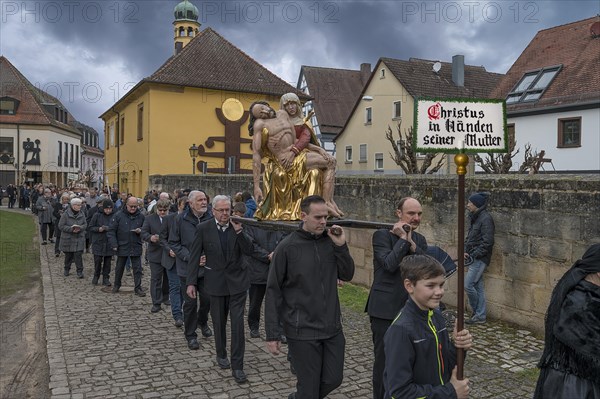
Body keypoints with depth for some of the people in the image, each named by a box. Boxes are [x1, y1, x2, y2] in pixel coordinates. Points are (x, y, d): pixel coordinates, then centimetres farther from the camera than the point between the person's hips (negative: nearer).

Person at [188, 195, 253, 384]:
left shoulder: (237, 226, -2)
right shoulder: (204, 228, -6)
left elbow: (249, 250, -9)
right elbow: (194, 256, -4)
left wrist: (239, 231, -22)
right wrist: (191, 282, -7)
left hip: (237, 281, 0)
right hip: (216, 282, 0)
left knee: (237, 323, -4)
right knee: (219, 322, 14)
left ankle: (237, 366, 4)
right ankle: (221, 354, 37)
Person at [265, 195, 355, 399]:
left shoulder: (330, 241, 0)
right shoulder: (287, 247, -12)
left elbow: (347, 275, 4)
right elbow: (273, 291, -8)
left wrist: (341, 246, -10)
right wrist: (272, 334, -9)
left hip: (332, 327, 5)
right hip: (302, 330, -5)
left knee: (333, 379, 16)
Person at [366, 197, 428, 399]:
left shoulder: (420, 239, 10)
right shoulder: (382, 235, -7)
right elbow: (390, 264, -21)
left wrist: (410, 242, -14)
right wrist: (403, 238, -13)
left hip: (411, 309, 5)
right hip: (385, 309, -5)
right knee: (384, 359, 4)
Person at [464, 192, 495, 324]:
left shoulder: (486, 219, -15)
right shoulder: (475, 217, 14)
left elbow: (487, 242, -20)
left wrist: (474, 254, -18)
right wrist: (465, 251, 4)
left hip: (480, 258, -9)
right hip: (474, 258, 9)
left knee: (468, 284, -9)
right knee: (478, 286, 12)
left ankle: (477, 314, 7)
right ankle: (480, 316, 19)